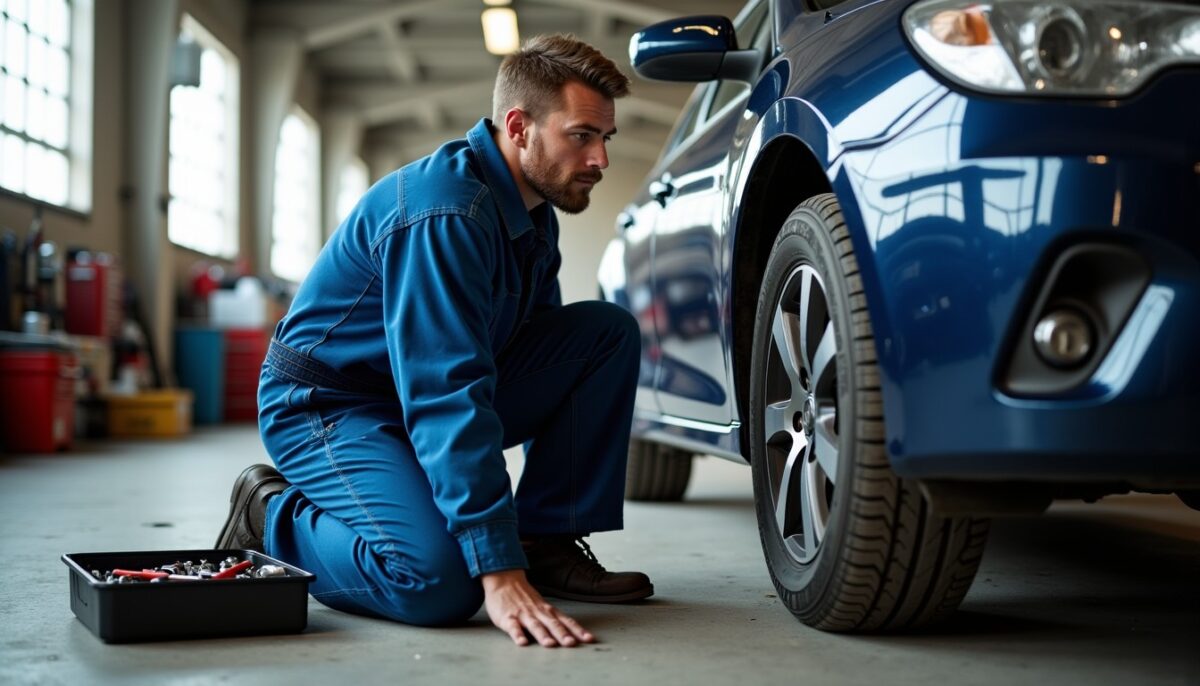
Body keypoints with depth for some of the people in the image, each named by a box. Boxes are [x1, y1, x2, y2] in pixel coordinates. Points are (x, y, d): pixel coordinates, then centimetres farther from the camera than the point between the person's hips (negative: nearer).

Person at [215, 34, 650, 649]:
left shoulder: (533, 212, 3)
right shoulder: (445, 212, -27)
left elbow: (548, 355, 14)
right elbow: (446, 397, -35)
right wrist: (499, 572, -38)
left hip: (444, 393, 9)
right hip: (328, 406, -9)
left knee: (609, 331, -4)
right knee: (438, 584, -32)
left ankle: (548, 545, -3)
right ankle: (272, 517, -4)